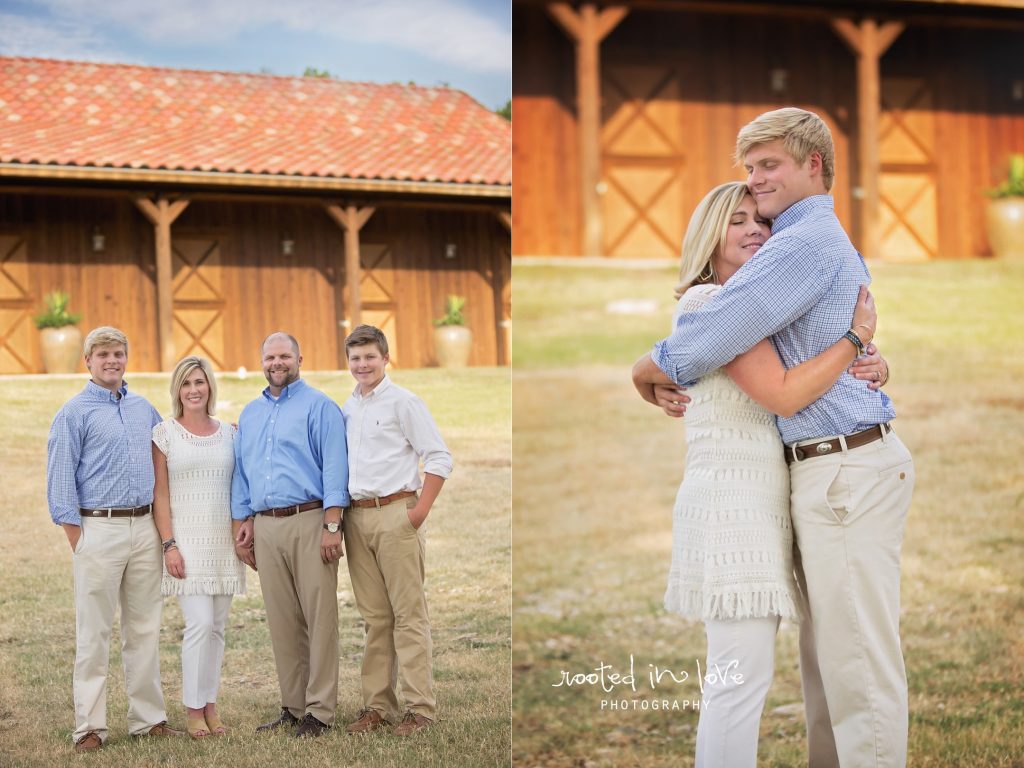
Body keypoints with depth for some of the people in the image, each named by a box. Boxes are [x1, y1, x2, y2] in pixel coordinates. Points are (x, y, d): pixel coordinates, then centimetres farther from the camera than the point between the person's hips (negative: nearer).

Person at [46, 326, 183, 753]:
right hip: (99, 528, -5)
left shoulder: (144, 409, 13)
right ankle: (90, 726, 2)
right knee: (94, 633, -2)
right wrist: (78, 541, -8)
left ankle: (148, 718, 16)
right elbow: (60, 481, -5)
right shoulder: (74, 413, -3)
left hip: (144, 528, 5)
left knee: (144, 629, 9)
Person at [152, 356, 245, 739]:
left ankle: (210, 704, 16)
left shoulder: (228, 433, 10)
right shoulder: (165, 432, -1)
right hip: (187, 539, -4)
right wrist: (169, 545, -10)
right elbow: (160, 494, -3)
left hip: (224, 541, 4)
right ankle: (193, 710, 0)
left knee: (217, 626, 7)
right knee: (199, 623, -11)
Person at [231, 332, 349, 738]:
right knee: (282, 622, 8)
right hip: (266, 526, 6)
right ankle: (293, 706, 15)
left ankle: (319, 710, -1)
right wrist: (243, 523, 14)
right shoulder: (249, 414, 19)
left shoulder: (319, 406, -1)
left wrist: (332, 526, -15)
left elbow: (335, 466, -8)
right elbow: (241, 472, 22)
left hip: (309, 522, -6)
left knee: (319, 618, -5)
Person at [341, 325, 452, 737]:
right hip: (356, 517, 6)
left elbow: (440, 458, -6)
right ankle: (378, 705, 14)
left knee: (408, 614, -5)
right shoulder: (346, 409, 15)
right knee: (375, 617, 9)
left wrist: (420, 511, -12)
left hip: (395, 514, -6)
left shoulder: (402, 401, -4)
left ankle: (420, 707, -2)